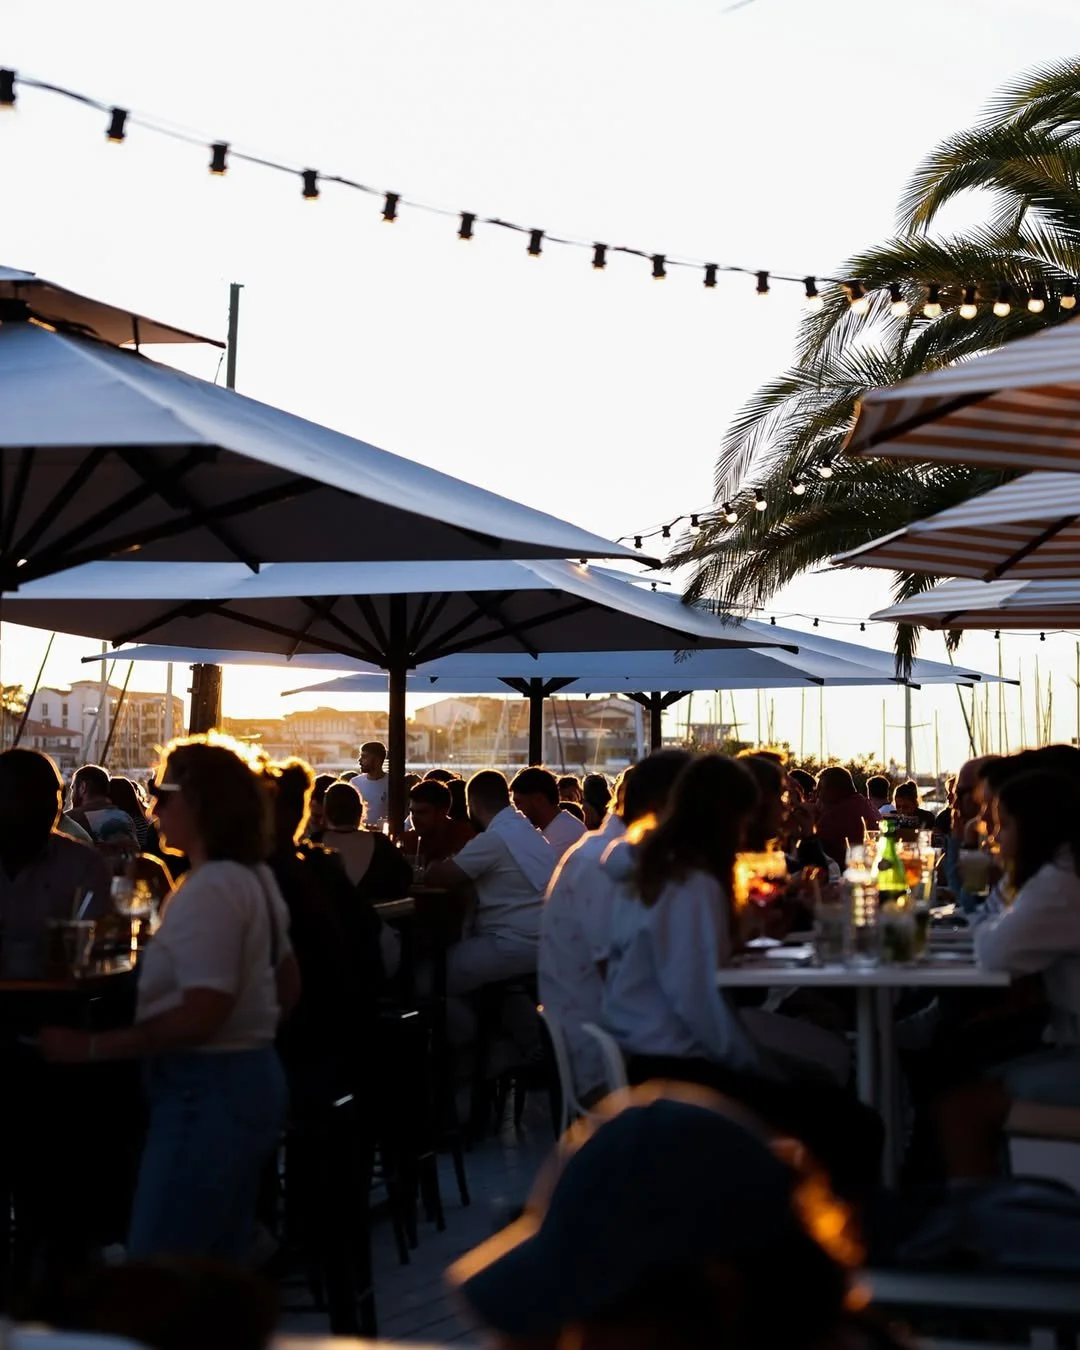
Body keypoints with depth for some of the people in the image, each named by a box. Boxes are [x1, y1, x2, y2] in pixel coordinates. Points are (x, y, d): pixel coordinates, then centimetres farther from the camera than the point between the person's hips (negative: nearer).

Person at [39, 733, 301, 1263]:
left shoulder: (211, 888, -18)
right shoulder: (253, 878, 12)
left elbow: (201, 1016, -25)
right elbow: (287, 989, 20)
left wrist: (91, 1047, -21)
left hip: (205, 1093, -10)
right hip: (249, 1078, 10)